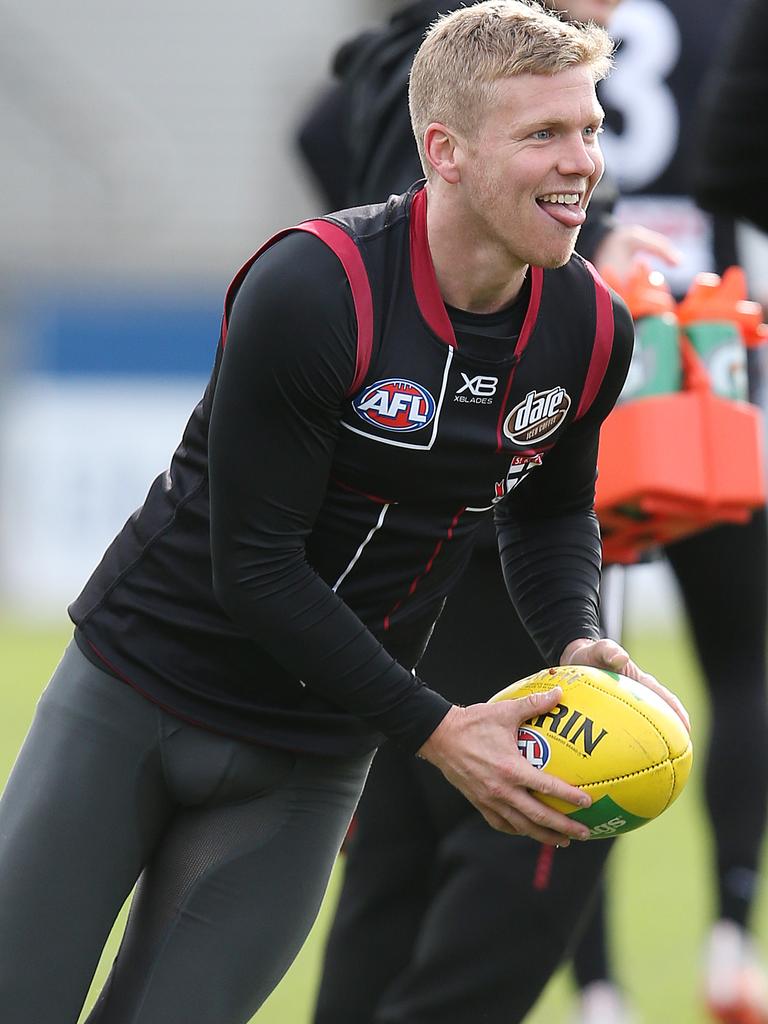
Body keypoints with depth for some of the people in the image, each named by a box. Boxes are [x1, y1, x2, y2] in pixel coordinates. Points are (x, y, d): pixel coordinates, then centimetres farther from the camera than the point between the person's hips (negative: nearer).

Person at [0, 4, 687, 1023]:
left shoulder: (591, 329, -5)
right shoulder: (311, 290, -24)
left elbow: (551, 511, 15)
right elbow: (255, 564, -22)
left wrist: (577, 641, -6)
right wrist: (433, 730, -21)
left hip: (308, 762, 4)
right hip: (131, 699, -4)